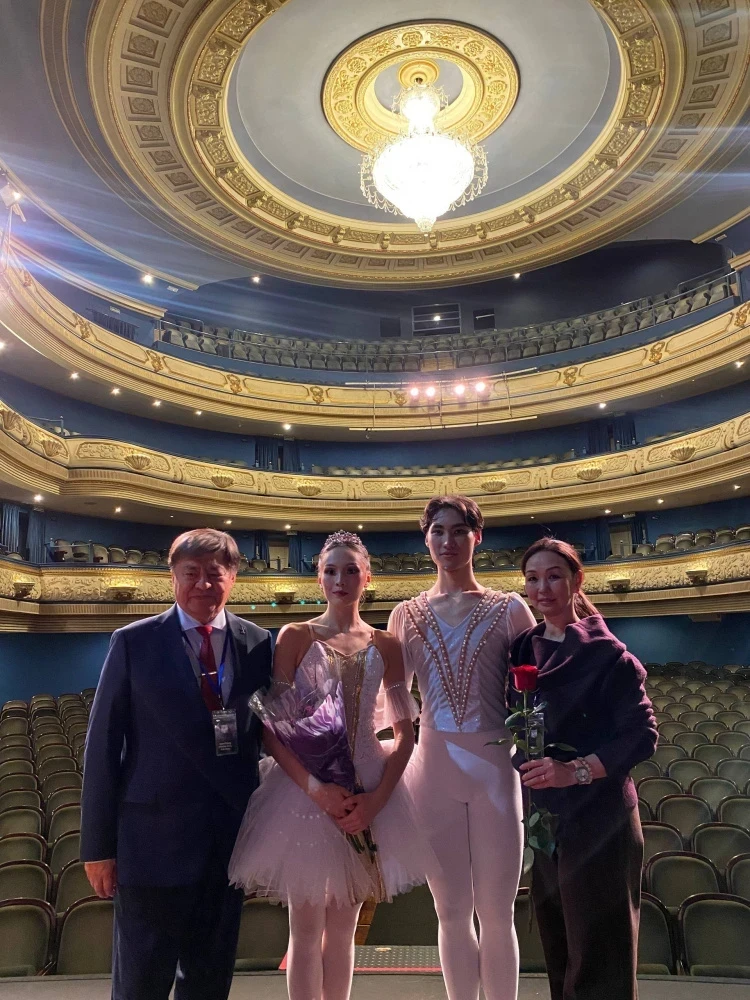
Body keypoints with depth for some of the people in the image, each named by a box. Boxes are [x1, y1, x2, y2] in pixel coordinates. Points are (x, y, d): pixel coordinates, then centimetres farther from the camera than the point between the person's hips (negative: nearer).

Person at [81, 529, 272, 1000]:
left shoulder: (258, 643, 1)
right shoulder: (133, 642, -6)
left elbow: (266, 730, 8)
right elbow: (103, 744, -4)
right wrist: (98, 844, -5)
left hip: (232, 833, 3)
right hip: (154, 833, -2)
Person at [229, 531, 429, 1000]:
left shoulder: (385, 646, 4)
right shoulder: (295, 637, -3)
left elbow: (405, 734, 3)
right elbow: (272, 728, -8)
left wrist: (377, 799, -10)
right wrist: (317, 788, -18)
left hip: (366, 790, 3)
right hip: (304, 785, -2)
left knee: (343, 927, 15)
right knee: (306, 930, 6)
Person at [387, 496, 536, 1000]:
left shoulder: (509, 609, 0)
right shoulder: (408, 614, 6)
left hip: (494, 768, -2)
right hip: (433, 769, 2)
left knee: (496, 914, 10)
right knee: (452, 912, 14)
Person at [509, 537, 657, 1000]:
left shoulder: (607, 653, -14)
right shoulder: (526, 649, 3)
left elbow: (642, 735, -17)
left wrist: (576, 770, -26)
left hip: (598, 820, -6)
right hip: (546, 815, 6)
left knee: (597, 955, 6)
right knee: (557, 944, 19)